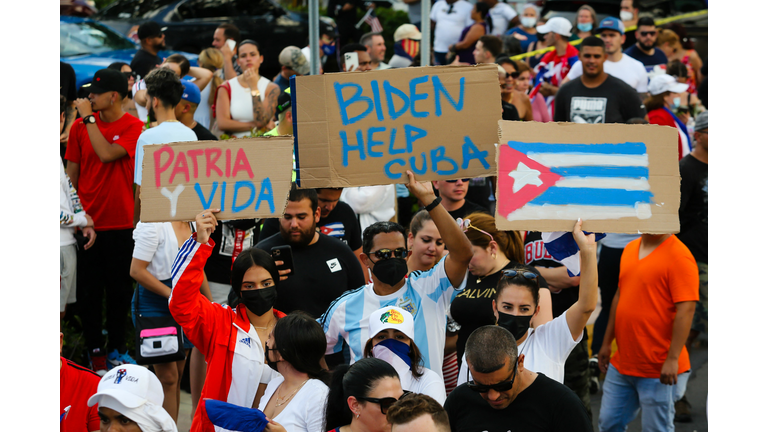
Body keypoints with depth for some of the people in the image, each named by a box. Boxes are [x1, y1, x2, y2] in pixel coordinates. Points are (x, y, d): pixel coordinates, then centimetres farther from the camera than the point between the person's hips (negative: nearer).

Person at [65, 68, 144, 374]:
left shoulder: (133, 127, -5)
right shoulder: (80, 127, 4)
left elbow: (107, 154, -20)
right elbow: (72, 171, 10)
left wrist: (89, 118, -15)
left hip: (120, 222, -2)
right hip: (87, 221, 2)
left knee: (120, 289, 7)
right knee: (90, 289, 4)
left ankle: (116, 348, 20)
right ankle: (94, 351, 12)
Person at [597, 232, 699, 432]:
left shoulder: (679, 256, -13)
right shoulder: (630, 249, 11)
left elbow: (686, 310, -19)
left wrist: (672, 359, -23)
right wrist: (606, 343, 20)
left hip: (658, 370, -7)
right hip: (621, 364, 7)